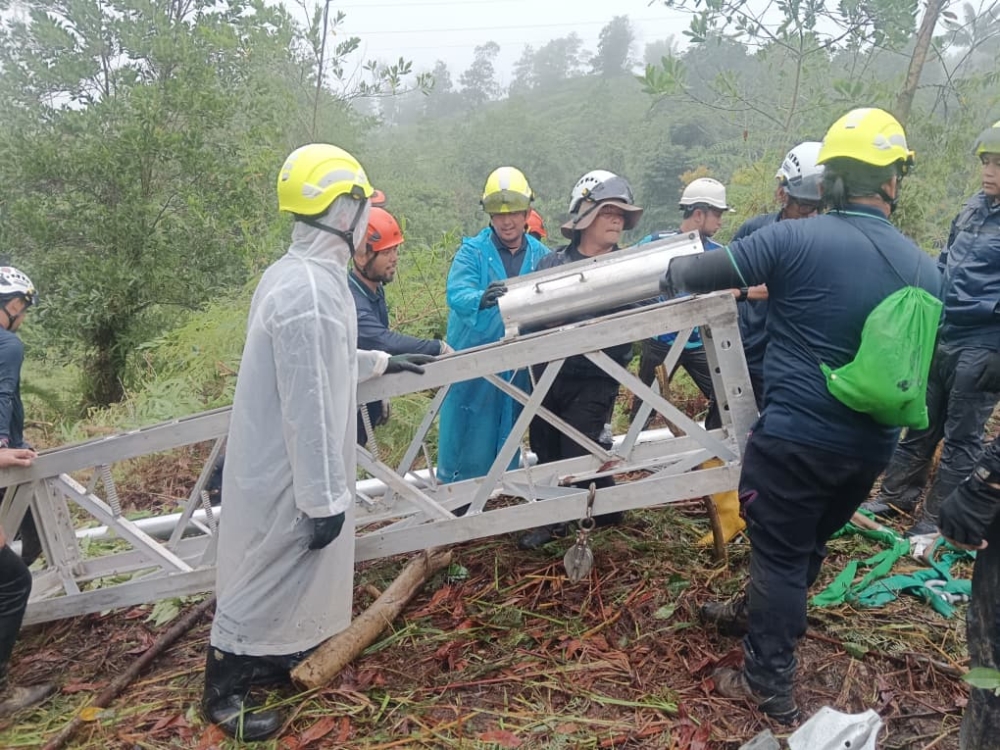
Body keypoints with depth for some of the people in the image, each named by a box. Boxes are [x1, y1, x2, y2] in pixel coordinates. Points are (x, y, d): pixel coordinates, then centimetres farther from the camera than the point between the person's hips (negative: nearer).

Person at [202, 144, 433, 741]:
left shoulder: (299, 273, 6)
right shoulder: (311, 290, -27)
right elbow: (308, 408, -28)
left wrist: (382, 362, 30)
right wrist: (326, 498, -21)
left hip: (279, 461, 10)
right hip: (288, 472, -10)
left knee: (286, 572, 23)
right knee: (266, 575, 7)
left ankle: (273, 658, 42)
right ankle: (224, 692, 26)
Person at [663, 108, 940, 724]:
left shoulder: (794, 240, -16)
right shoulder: (924, 268, 2)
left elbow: (703, 274, -9)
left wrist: (672, 274, 14)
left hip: (797, 437, -6)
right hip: (873, 445, 6)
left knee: (780, 552, 9)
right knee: (808, 543, 24)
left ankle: (770, 686, 21)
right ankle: (760, 614, 48)